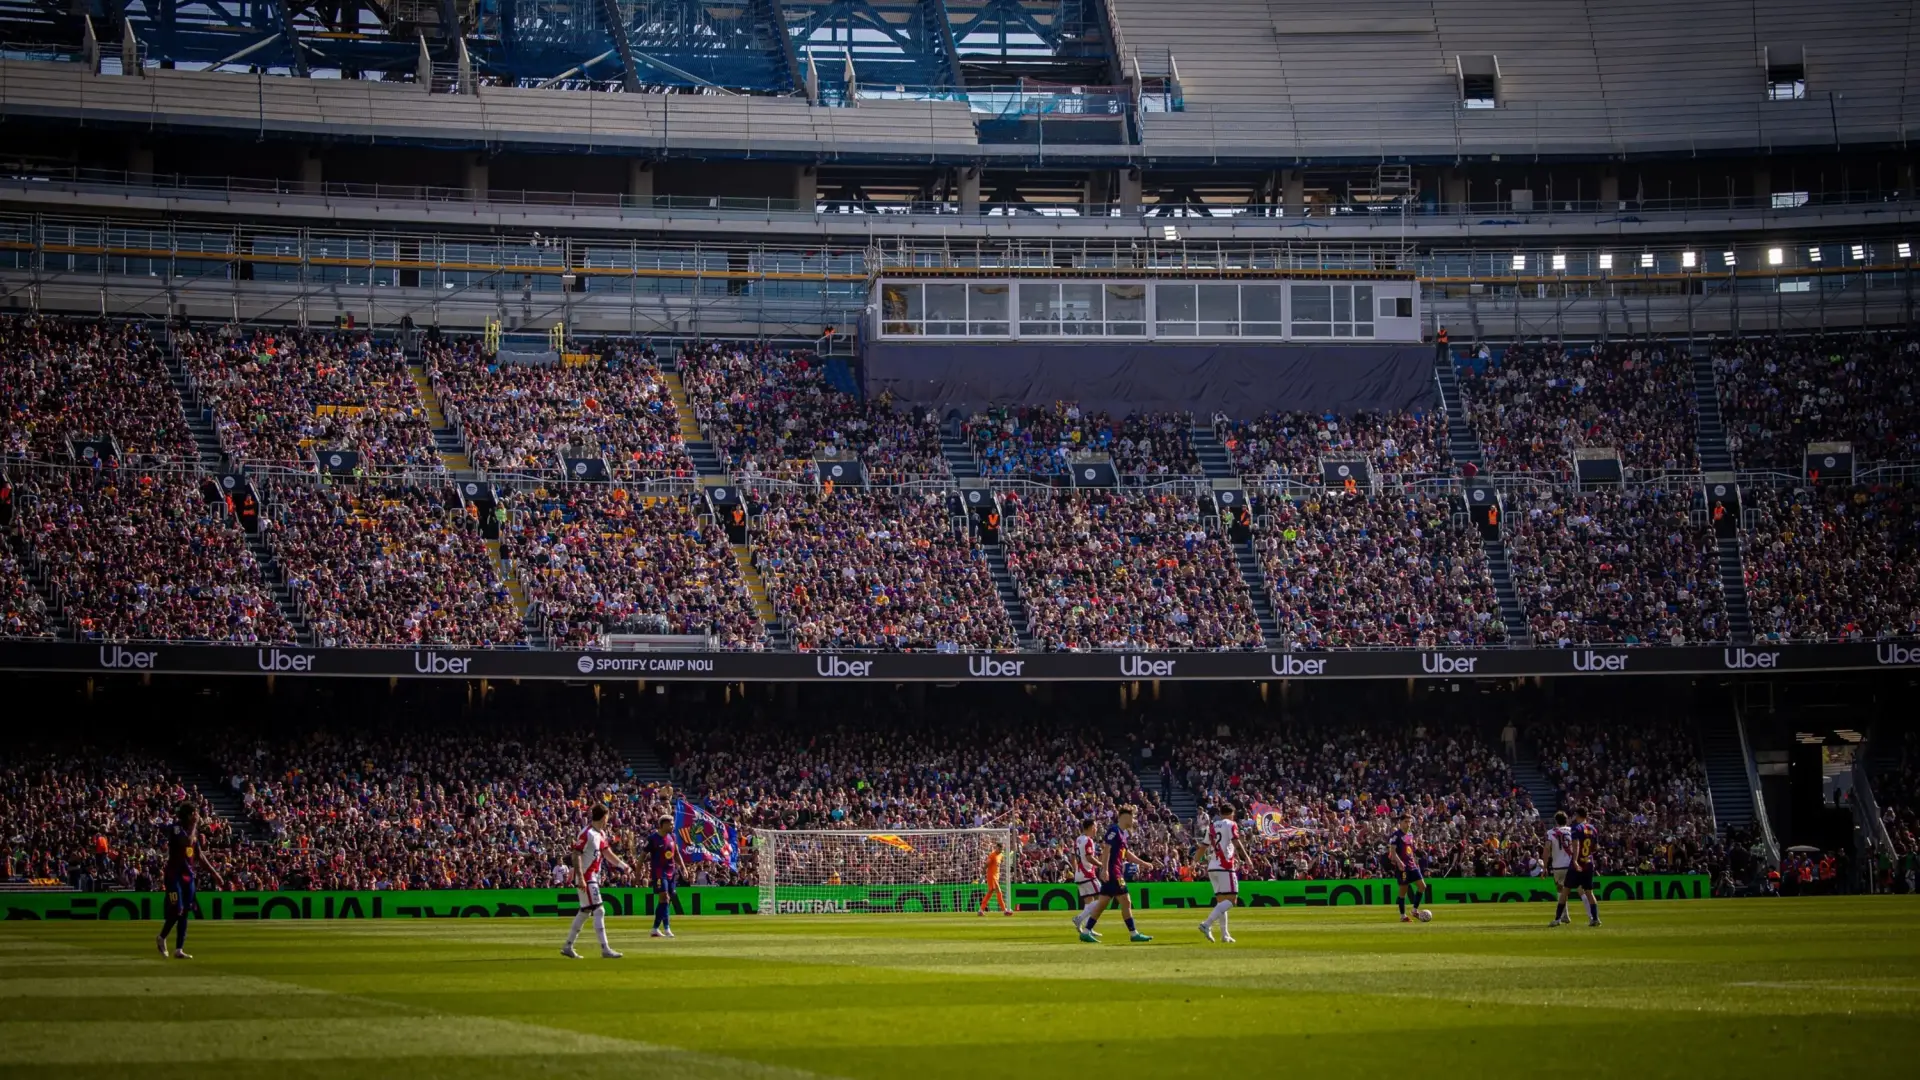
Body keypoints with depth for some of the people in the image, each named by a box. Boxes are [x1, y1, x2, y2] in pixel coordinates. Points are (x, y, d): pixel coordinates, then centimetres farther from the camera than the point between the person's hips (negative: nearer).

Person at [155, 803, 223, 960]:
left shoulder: (194, 832, 12)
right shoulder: (175, 829, -12)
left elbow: (199, 855, 18)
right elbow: (187, 842, -31)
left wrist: (213, 872, 17)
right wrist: (194, 825, -18)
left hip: (188, 875, 7)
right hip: (174, 875, -7)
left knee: (185, 912, 5)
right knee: (177, 910, -10)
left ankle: (179, 949, 7)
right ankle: (162, 938, 15)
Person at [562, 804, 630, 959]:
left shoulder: (601, 834, 12)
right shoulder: (587, 834, -16)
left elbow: (608, 853, 22)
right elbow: (576, 855, -20)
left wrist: (623, 865, 20)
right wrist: (580, 878, -26)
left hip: (594, 878, 10)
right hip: (585, 878, -10)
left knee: (584, 912, 14)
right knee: (599, 911, -12)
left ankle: (567, 947, 21)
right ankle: (605, 949, -13)